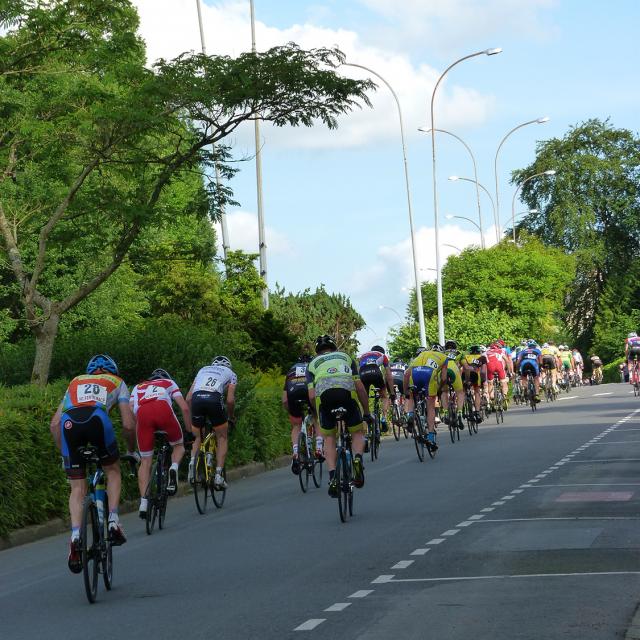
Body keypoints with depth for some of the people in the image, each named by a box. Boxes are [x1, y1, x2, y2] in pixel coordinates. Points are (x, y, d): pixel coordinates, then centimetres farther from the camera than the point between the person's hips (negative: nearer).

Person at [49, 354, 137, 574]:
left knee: (77, 488, 10)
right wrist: (131, 451, 38)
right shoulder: (117, 382, 32)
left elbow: (54, 423, 30)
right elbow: (128, 425, 22)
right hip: (97, 418, -2)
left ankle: (75, 537, -9)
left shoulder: (76, 382, 39)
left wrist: (63, 453, 39)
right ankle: (113, 523, 9)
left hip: (68, 422, 2)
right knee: (113, 471, 23)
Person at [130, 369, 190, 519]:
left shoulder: (138, 387, 39)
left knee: (145, 461, 9)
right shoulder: (169, 383, 36)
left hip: (142, 413, 1)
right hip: (163, 409, -1)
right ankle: (174, 468, -8)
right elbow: (185, 408, 23)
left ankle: (143, 504, 1)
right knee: (178, 445, 24)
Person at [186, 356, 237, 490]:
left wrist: (192, 417, 35)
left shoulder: (203, 370, 35)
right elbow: (230, 400, 12)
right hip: (214, 399, -2)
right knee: (222, 438, 15)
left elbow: (188, 398, 26)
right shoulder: (230, 374, 27)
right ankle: (218, 475, 3)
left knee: (197, 437, 20)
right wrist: (231, 418, 28)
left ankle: (193, 462, -9)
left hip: (196, 399, 2)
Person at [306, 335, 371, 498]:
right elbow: (360, 387, 24)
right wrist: (366, 412, 31)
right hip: (347, 391, 0)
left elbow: (311, 396, 18)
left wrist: (318, 413, 34)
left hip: (323, 394, 0)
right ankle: (358, 459, -11)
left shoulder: (313, 364, 32)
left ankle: (333, 477, 0)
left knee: (329, 437, 17)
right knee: (357, 433, 19)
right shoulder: (346, 357, 35)